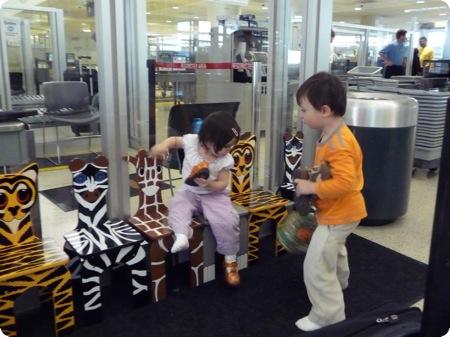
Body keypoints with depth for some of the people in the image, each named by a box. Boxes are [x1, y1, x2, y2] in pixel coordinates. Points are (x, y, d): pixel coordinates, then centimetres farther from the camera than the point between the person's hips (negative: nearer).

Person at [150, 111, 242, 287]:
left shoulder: (225, 160, -16)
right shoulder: (191, 141, -15)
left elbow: (223, 184, -12)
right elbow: (174, 140, 5)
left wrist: (209, 184, -34)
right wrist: (163, 145, -17)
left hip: (214, 194, -2)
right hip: (189, 191, 3)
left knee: (226, 221, -21)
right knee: (177, 205, -28)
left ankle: (230, 259, -3)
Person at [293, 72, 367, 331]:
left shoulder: (337, 143, -31)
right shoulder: (334, 134, 2)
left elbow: (345, 182, -39)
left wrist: (312, 187, -30)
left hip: (338, 214, -11)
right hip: (340, 211, 11)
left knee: (316, 268, -5)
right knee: (334, 248, 37)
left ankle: (328, 317, 11)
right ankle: (339, 282, 65)